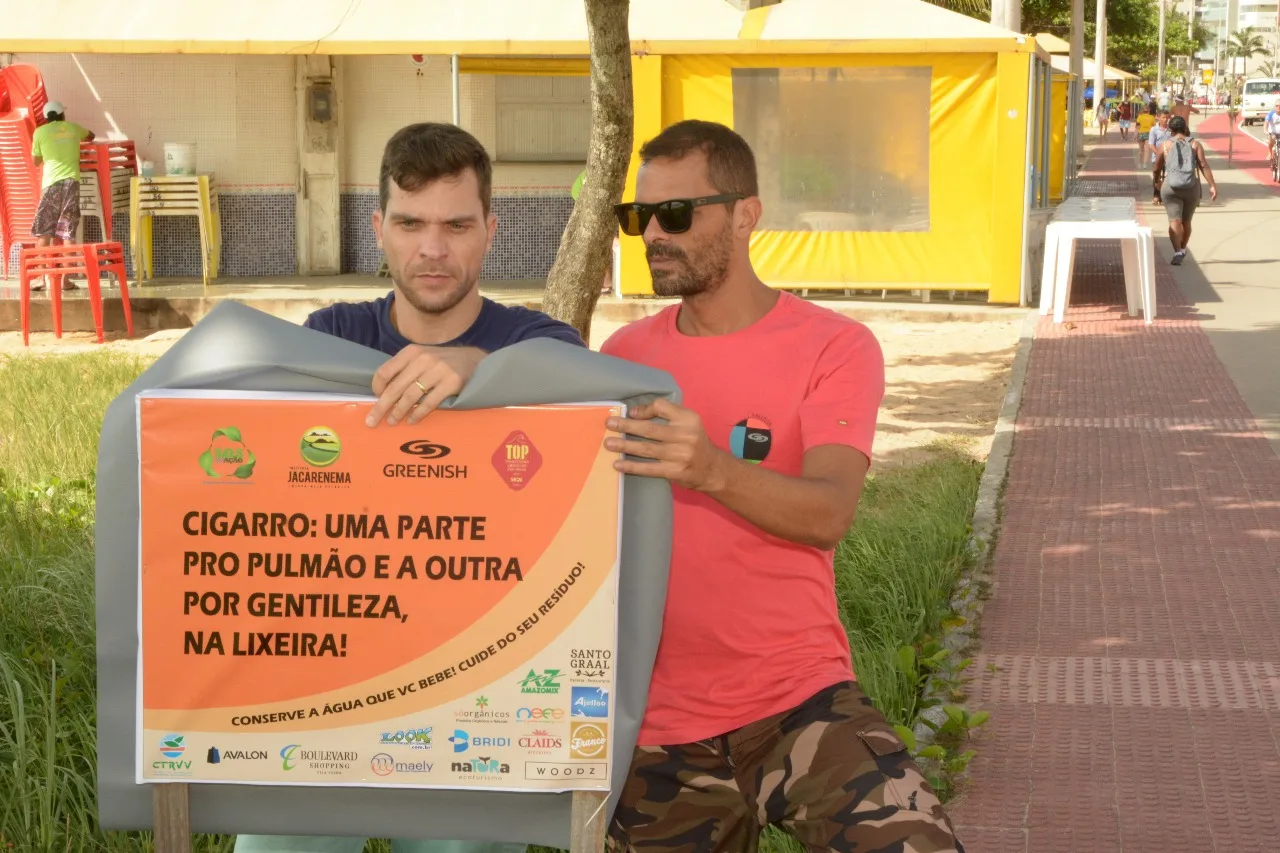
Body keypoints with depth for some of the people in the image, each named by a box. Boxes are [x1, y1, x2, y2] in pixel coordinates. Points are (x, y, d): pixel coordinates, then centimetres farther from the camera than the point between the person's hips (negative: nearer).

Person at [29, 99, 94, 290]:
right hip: (71, 182, 2)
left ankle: (41, 278, -5)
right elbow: (91, 136, 38)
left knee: (43, 232, 3)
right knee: (67, 233, 2)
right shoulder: (73, 128, 15)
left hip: (51, 183, -2)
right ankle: (66, 279, -2)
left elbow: (36, 161, 16)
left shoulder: (40, 132, 6)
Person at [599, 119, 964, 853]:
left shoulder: (834, 347, -6)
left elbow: (829, 512, -22)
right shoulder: (626, 353, 6)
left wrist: (710, 469, -39)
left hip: (798, 699, -4)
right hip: (657, 722, 4)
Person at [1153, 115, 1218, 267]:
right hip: (1191, 187, 2)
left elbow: (1157, 168, 9)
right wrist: (1213, 185, -8)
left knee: (1174, 220, -7)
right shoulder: (1195, 144, 3)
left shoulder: (1165, 145, 3)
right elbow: (1204, 166, -6)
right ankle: (1183, 249, 36)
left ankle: (1177, 252, -25)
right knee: (1186, 221, 19)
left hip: (1170, 187, -2)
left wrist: (1156, 181, 29)